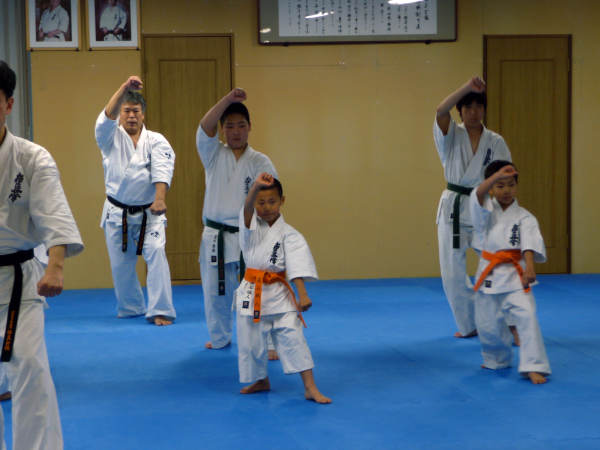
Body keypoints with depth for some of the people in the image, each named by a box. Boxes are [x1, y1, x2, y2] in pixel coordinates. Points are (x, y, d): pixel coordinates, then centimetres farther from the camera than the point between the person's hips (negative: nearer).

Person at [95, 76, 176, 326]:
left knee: (156, 254, -17)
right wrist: (125, 87, -34)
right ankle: (130, 308, 32)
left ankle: (161, 311, -13)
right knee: (121, 264, 9)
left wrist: (159, 199, -34)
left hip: (148, 212, -1)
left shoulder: (156, 141, -1)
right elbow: (107, 118, -21)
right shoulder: (111, 138, 1)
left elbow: (162, 171, -16)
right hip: (117, 213, 2)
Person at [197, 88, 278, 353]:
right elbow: (205, 128, -14)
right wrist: (228, 99, -26)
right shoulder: (214, 155, 4)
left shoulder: (259, 162, 2)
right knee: (215, 293, 13)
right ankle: (220, 338, 34)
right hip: (216, 237, 2)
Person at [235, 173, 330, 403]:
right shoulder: (251, 226, 1)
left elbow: (297, 267, -10)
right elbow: (247, 208, -21)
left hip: (278, 294, -2)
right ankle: (261, 380, 34)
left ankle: (310, 387, -7)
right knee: (250, 340, 10)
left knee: (292, 337, -10)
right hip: (251, 293, 2)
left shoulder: (288, 234, -4)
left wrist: (303, 295, -21)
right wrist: (256, 186, -41)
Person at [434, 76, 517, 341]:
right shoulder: (452, 136, -1)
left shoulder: (495, 142, 3)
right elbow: (440, 112, -22)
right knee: (453, 273, 5)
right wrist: (467, 87, -31)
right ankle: (469, 325, 21)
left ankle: (512, 324, -5)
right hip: (454, 208, 0)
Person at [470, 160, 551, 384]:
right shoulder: (486, 210, 4)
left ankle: (533, 367, -12)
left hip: (514, 275, -2)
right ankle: (497, 360, 37)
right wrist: (496, 176, -33)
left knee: (527, 316, -17)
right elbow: (478, 196, -18)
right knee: (487, 323, 9)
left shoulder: (523, 217, 0)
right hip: (489, 274, 2)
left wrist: (529, 266, -31)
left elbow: (530, 242, -14)